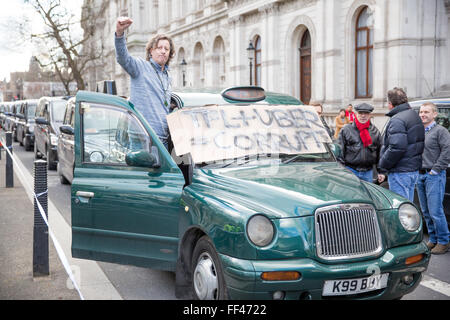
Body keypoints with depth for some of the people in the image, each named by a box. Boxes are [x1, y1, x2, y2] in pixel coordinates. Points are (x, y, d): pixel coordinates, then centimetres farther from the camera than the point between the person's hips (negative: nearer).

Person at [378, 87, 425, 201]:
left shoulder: (397, 120, -17)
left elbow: (397, 147, -27)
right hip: (414, 170, 10)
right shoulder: (415, 116, 14)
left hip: (400, 172, -10)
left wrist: (382, 167, -15)